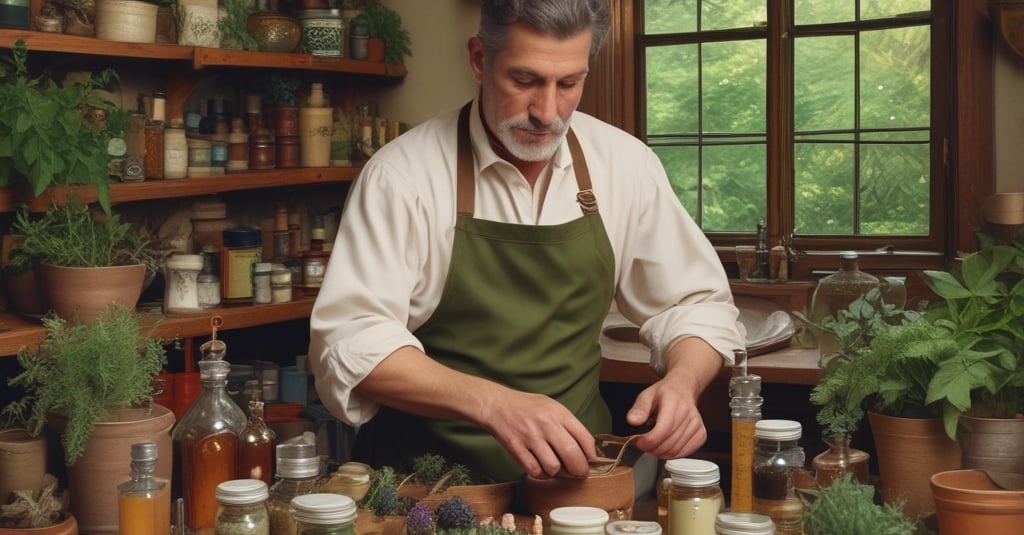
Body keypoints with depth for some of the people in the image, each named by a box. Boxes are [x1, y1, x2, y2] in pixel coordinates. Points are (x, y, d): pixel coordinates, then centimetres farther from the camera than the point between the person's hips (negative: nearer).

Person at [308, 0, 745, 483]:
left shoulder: (626, 164, 2)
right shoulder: (402, 172, -9)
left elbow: (696, 304, 11)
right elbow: (349, 341, -15)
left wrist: (682, 382, -12)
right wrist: (492, 403, -30)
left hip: (571, 468, 3)